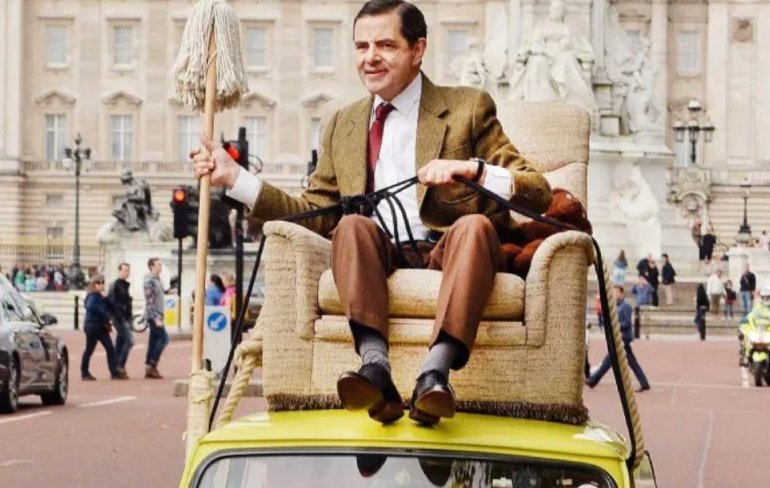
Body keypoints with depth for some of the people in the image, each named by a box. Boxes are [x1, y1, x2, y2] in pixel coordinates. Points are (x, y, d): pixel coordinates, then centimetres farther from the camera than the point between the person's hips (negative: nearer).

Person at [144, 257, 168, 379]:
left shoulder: (157, 280, 16)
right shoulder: (149, 281, -13)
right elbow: (149, 302, -19)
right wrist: (156, 318, -23)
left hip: (157, 315, 9)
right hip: (153, 316, -9)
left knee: (154, 341, 8)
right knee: (164, 338, -13)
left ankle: (150, 368, 9)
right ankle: (152, 364, -11)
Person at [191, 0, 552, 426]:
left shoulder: (467, 108, 10)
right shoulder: (343, 126, 22)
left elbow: (538, 194, 2)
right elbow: (315, 213, 18)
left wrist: (472, 169, -16)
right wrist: (235, 178, 11)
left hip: (447, 252, -2)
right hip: (379, 257, 2)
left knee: (475, 224, -33)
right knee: (353, 224, -28)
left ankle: (435, 372, -50)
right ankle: (376, 368, -46)